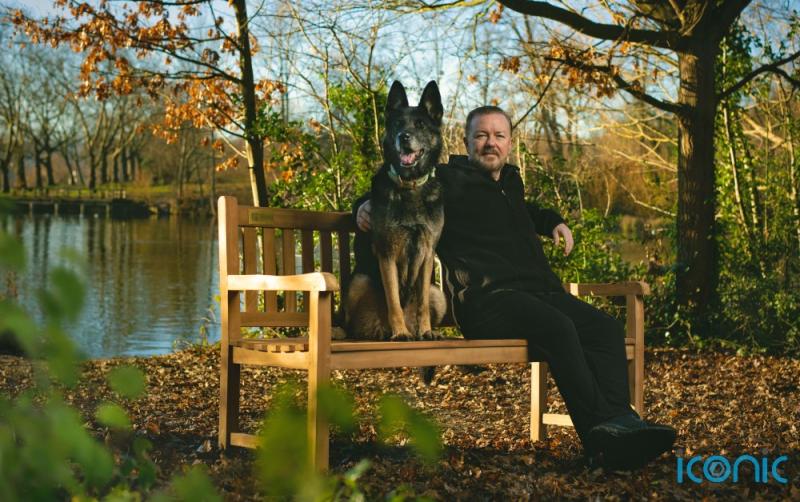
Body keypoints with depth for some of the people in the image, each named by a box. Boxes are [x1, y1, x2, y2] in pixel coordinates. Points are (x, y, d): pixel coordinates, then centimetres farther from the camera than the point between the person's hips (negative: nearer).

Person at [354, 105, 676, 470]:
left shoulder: (510, 183, 29)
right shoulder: (448, 181, 7)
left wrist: (553, 221, 35)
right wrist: (365, 206, -14)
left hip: (541, 294, 8)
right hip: (488, 301, -8)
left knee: (606, 329, -17)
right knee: (558, 327, -35)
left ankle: (619, 423, -32)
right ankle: (599, 430, -40)